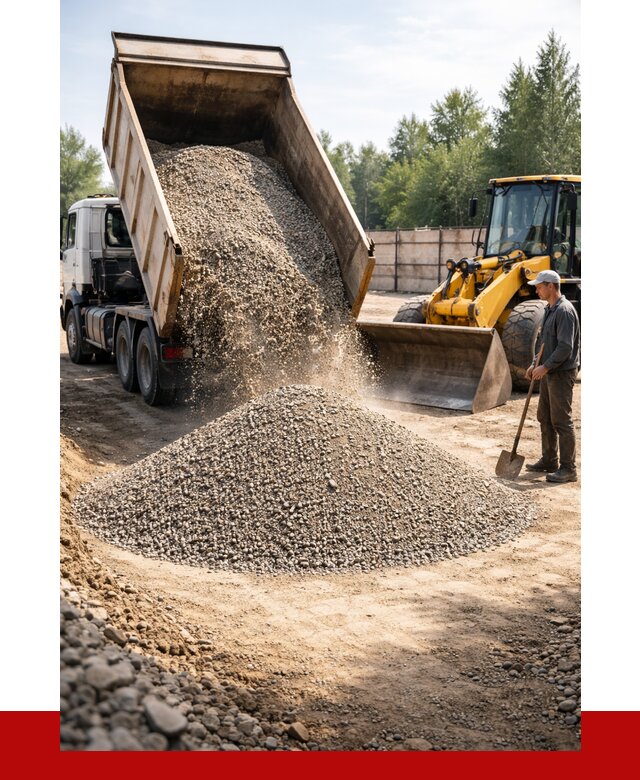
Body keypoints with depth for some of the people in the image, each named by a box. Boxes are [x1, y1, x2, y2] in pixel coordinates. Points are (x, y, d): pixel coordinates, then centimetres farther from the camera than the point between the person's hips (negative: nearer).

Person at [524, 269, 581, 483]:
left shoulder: (565, 311, -17)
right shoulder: (550, 309, 14)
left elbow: (565, 346, -23)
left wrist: (545, 367, -20)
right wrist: (535, 363, 13)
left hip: (562, 373, -10)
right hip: (549, 372, 10)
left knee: (561, 421, -6)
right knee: (545, 417, 15)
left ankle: (568, 469, 0)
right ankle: (549, 461, 26)